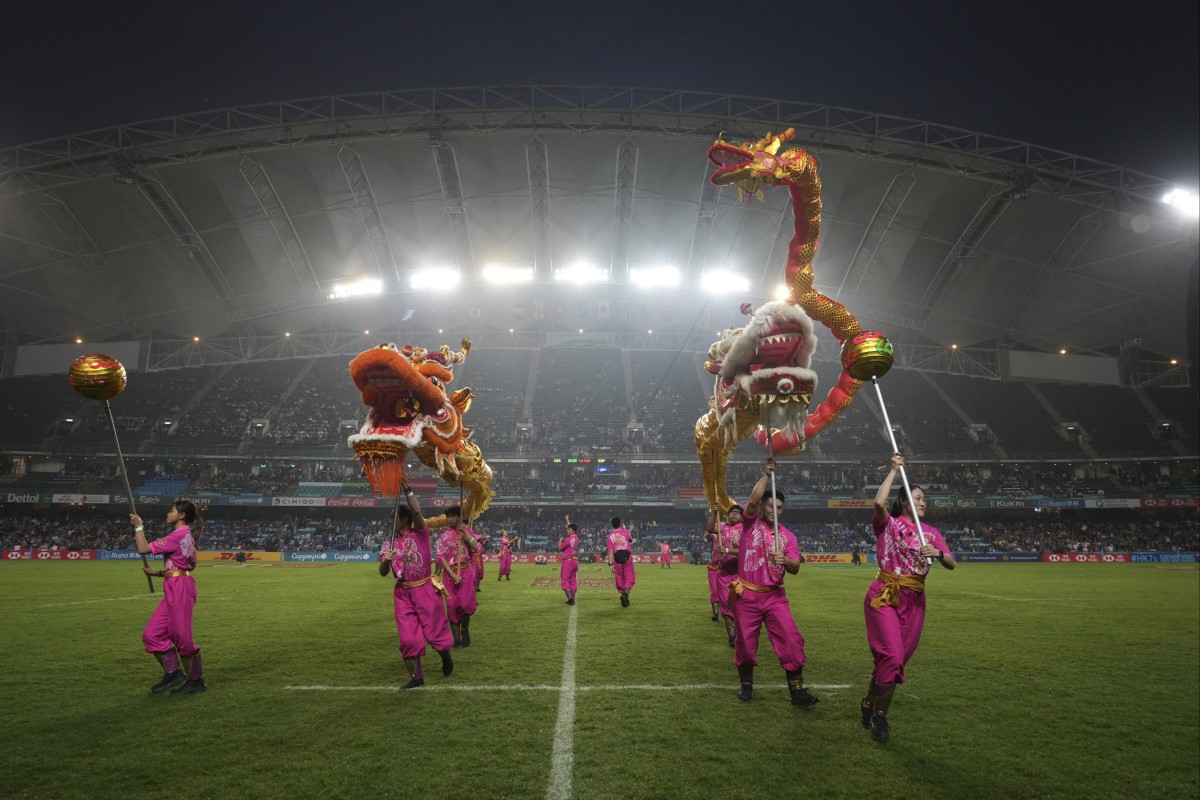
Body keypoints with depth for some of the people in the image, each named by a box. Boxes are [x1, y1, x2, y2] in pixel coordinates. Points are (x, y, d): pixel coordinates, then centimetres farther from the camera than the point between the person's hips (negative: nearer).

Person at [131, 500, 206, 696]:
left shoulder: (177, 536, -13)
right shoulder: (187, 536, 17)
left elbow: (143, 549, -11)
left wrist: (138, 526, 1)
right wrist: (158, 573, 20)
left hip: (180, 588, -10)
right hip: (173, 590, 10)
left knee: (181, 636, -3)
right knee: (152, 635, 11)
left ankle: (196, 681, 9)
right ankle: (173, 673, 17)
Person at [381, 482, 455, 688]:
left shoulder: (419, 534, -4)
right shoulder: (389, 543, 5)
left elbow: (417, 512, -23)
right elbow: (383, 573, 0)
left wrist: (407, 491, -27)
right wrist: (386, 560, -21)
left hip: (425, 590, -3)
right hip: (403, 594, 3)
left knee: (434, 630, 3)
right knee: (407, 637, 1)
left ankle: (446, 658, 33)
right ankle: (416, 676, 14)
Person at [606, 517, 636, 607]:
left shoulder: (610, 536, 1)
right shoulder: (626, 532, 0)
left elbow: (610, 551, -5)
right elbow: (631, 540, 23)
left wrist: (611, 564, -5)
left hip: (617, 559, 1)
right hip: (627, 557, -1)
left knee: (620, 579, 12)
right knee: (629, 577, 3)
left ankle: (623, 596, 15)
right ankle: (626, 593, -20)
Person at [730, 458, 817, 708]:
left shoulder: (788, 536, 5)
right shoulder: (751, 523, -2)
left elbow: (795, 568, -4)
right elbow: (753, 500, -22)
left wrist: (785, 561, -25)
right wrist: (766, 475, -20)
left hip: (775, 596, 2)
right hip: (747, 595, -2)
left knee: (791, 640, -8)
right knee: (745, 643, 6)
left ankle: (797, 690, 1)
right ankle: (746, 685, 27)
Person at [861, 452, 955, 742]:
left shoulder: (931, 533, 13)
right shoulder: (889, 524, -2)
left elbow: (951, 564, 6)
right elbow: (879, 502, -24)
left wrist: (937, 553, -17)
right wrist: (894, 471, -15)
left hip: (914, 601, 6)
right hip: (885, 596, -5)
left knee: (897, 658, 9)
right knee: (893, 655, -15)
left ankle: (869, 703, 27)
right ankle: (879, 715, 3)